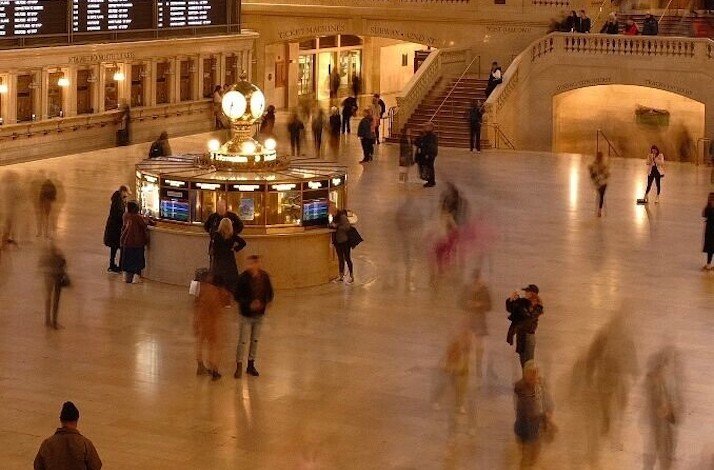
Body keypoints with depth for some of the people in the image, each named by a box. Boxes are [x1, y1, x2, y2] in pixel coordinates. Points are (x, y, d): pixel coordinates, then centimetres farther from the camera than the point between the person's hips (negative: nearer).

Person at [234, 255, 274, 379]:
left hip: (259, 314, 4)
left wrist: (264, 303, -12)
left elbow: (269, 293, 7)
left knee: (255, 340, 14)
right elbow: (237, 296, -12)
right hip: (246, 314, -4)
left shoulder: (264, 276, -4)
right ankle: (239, 366, 8)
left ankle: (251, 365, 28)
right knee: (242, 341, -2)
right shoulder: (243, 277, -15)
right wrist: (249, 304, -24)